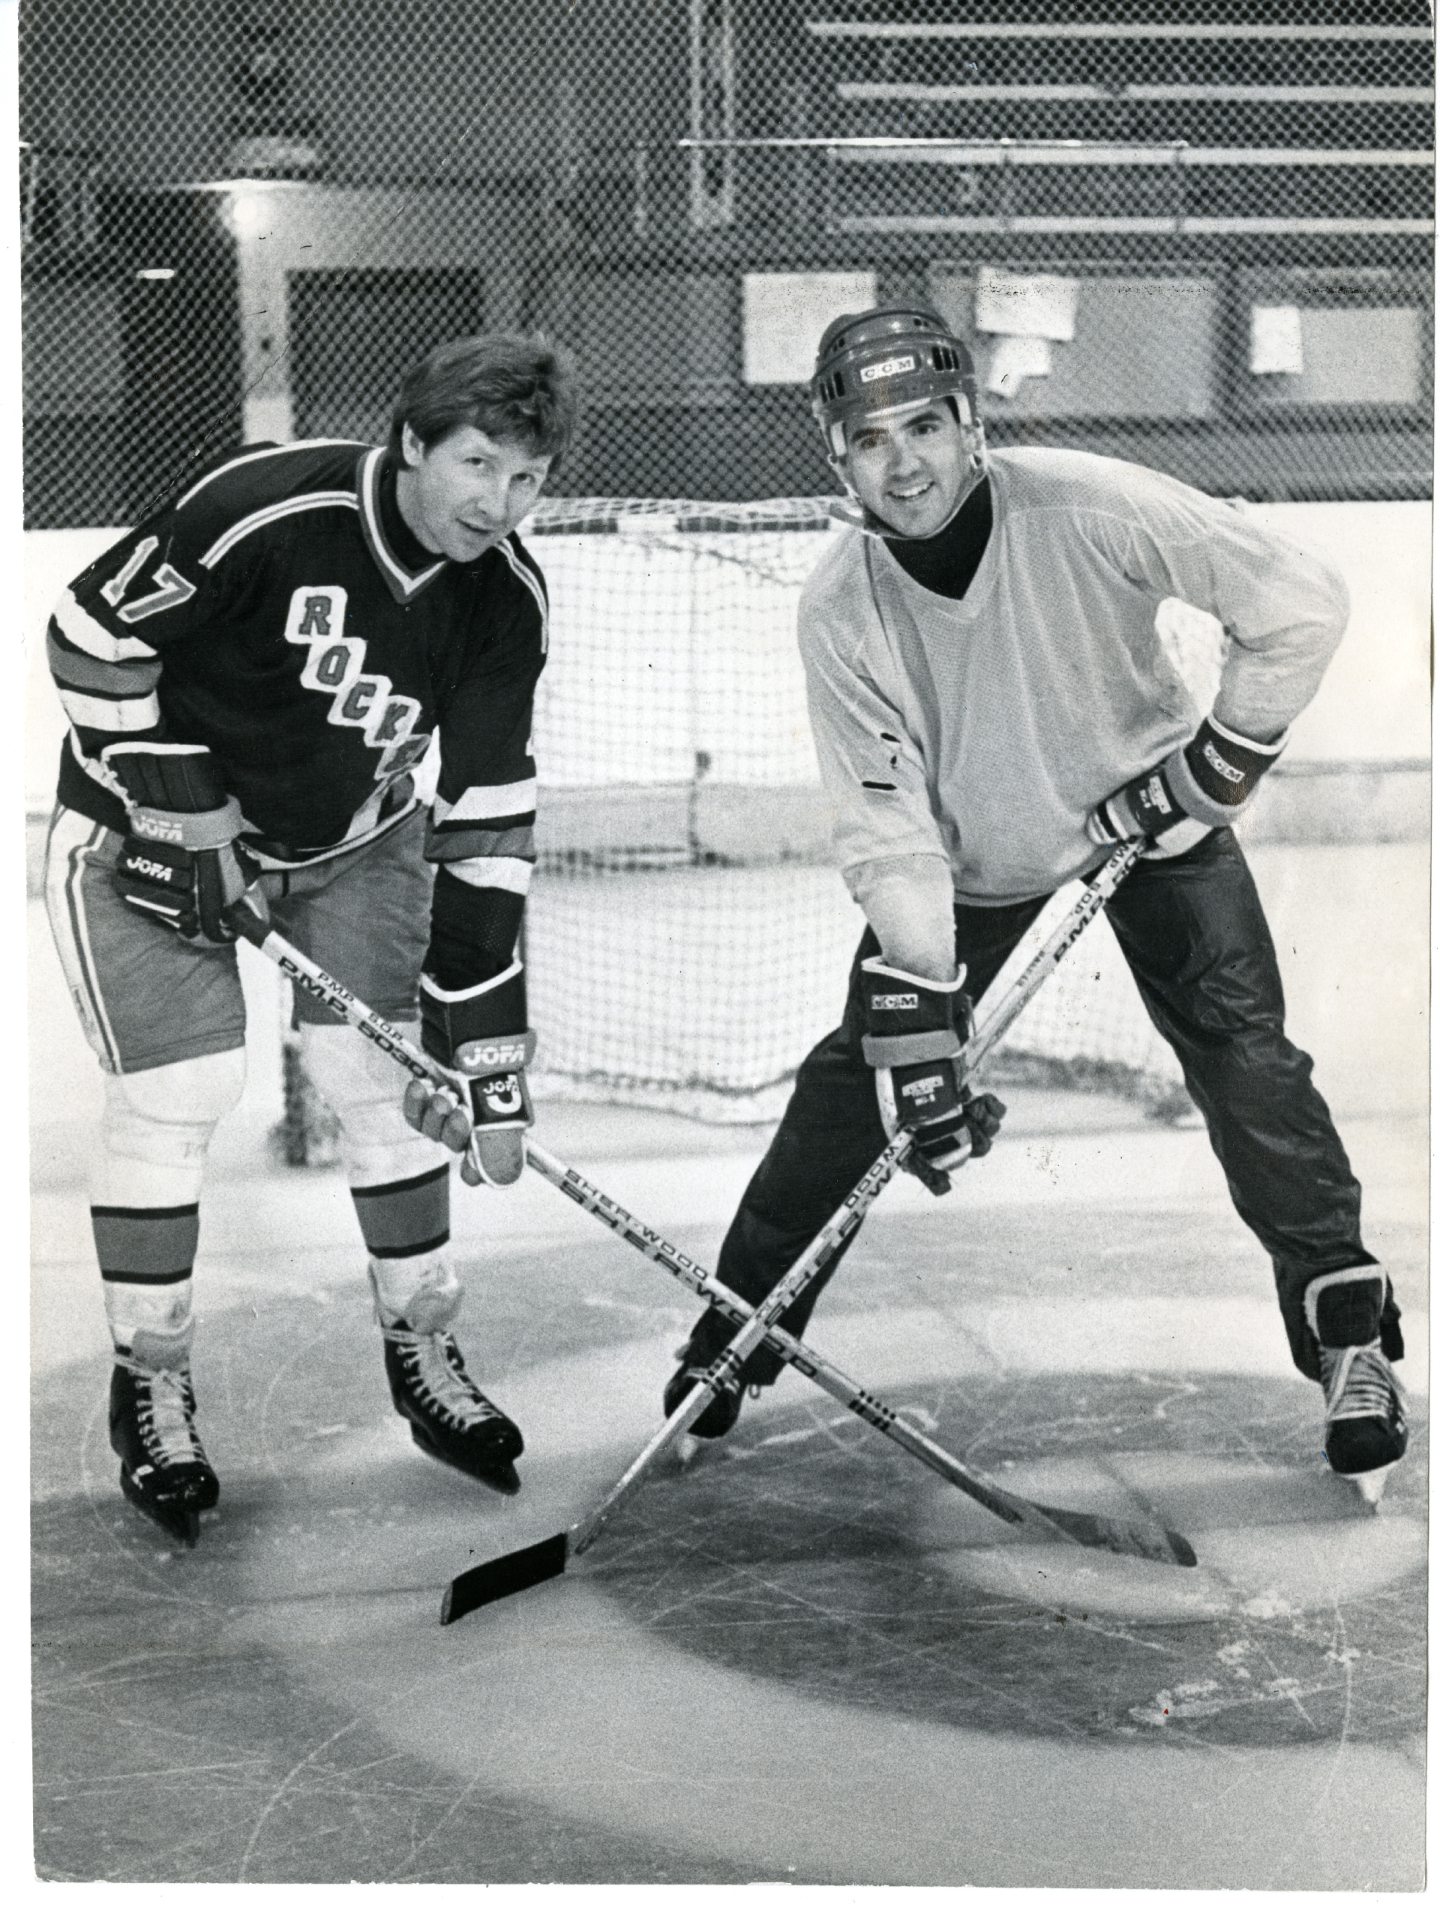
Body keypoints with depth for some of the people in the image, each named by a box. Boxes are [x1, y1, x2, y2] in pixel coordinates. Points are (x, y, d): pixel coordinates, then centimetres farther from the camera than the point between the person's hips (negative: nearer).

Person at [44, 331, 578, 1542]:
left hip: (350, 831, 5)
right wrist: (178, 812, -21)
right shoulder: (262, 512, -31)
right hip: (153, 822, -4)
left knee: (385, 1074, 1)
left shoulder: (506, 597, -14)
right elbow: (93, 637, -20)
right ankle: (151, 1388, 12)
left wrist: (483, 1032, -13)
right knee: (176, 1090, -7)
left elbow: (486, 815, -11)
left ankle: (422, 1350, 20)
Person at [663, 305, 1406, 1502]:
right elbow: (888, 828, -21)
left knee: (1243, 1050, -15)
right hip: (965, 859, 2)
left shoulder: (1088, 511, -29)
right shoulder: (840, 611, -21)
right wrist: (913, 1011, -29)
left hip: (1146, 811, -2)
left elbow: (1301, 603, -23)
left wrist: (1221, 762, -19)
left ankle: (1346, 1327, -1)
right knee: (856, 1078, -2)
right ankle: (739, 1328, 14)